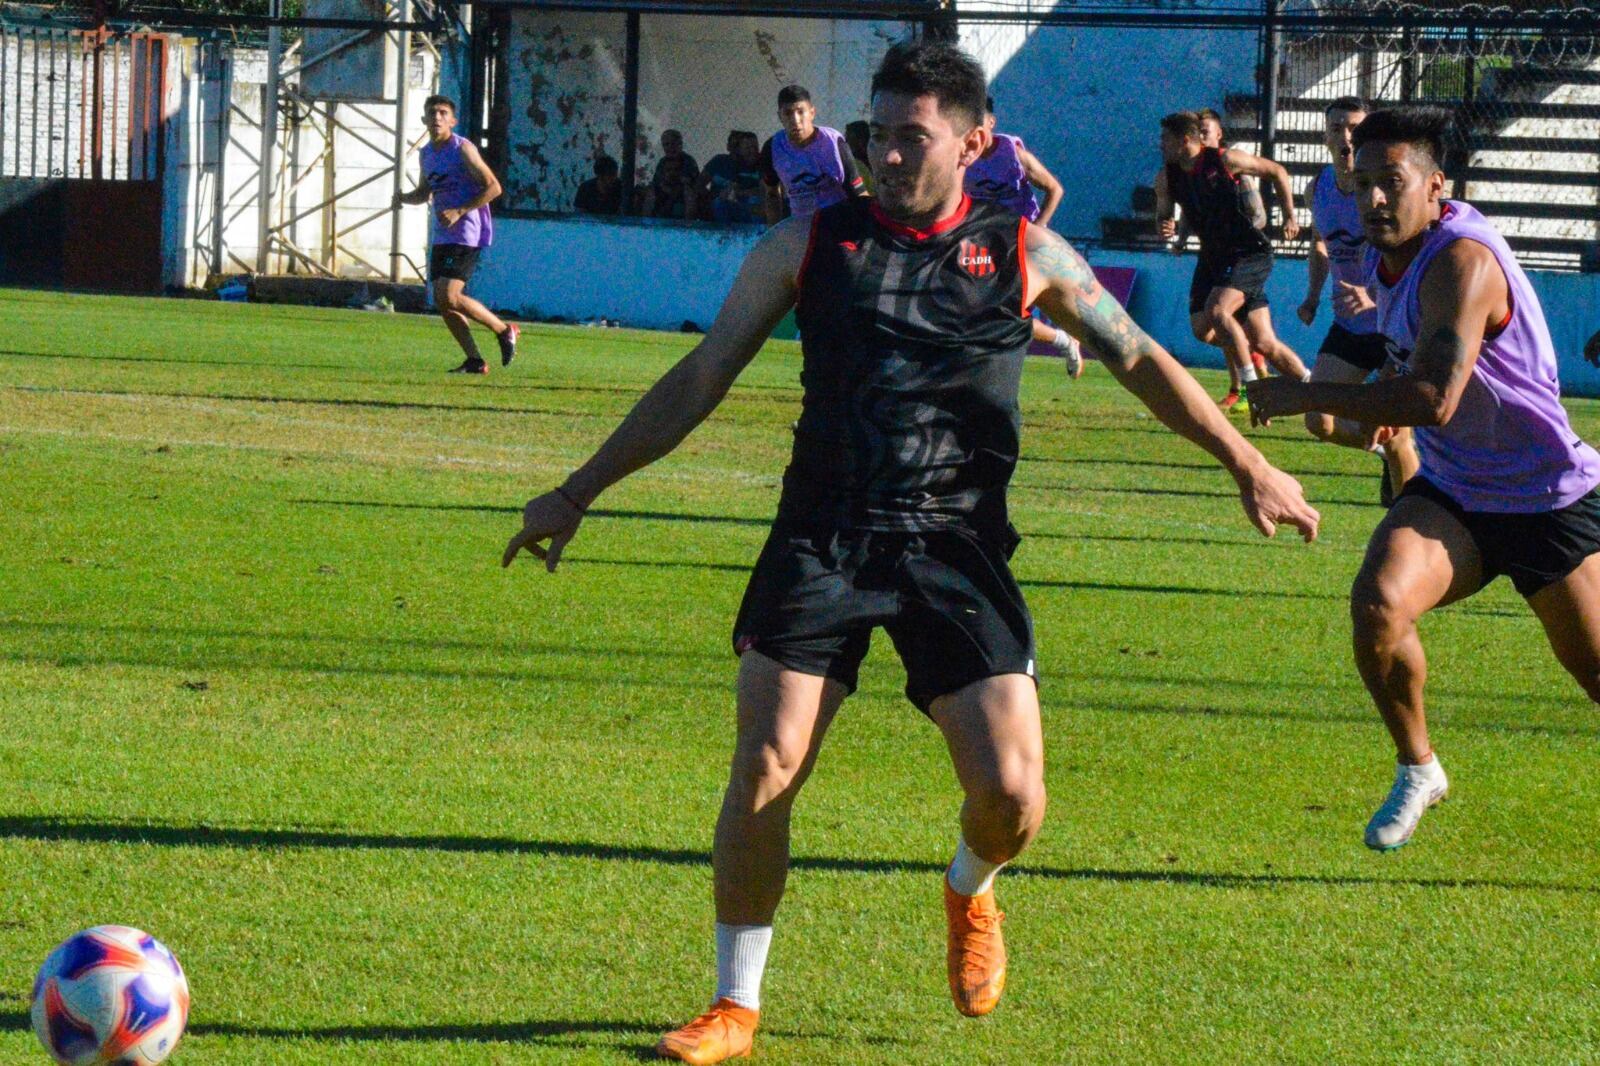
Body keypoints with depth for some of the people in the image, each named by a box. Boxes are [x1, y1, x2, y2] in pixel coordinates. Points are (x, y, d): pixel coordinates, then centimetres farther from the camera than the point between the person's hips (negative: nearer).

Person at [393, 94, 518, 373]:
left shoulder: (462, 149, -11)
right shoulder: (427, 153, 13)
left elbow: (493, 187, -14)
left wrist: (459, 211, -20)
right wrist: (402, 198, 5)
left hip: (465, 233, -9)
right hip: (442, 235, 9)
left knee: (449, 297, -18)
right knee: (442, 301, 3)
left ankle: (505, 330, -1)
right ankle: (474, 361, 10)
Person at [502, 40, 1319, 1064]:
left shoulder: (1023, 255, 5)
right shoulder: (809, 244, 6)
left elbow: (1141, 361, 17)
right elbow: (700, 381, 12)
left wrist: (1249, 466, 17)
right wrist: (579, 492, 11)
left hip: (958, 554, 0)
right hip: (821, 544, 0)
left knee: (1012, 794, -11)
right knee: (764, 770, -11)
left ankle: (970, 894, 27)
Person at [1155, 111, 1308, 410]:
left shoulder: (1225, 160, -14)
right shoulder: (1166, 178, 0)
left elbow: (1276, 172, -1)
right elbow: (1164, 215, 13)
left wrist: (1289, 216, -2)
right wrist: (1166, 230, -12)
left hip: (1251, 253, -7)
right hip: (1214, 258, 7)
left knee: (1216, 311, -27)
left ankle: (1251, 384, -13)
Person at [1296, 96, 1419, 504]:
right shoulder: (1319, 188, 0)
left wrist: (1374, 297, -42)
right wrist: (1313, 296, 5)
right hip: (1348, 328, 6)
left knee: (1396, 439, -9)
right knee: (1320, 423, -3)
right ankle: (1385, 452, 26)